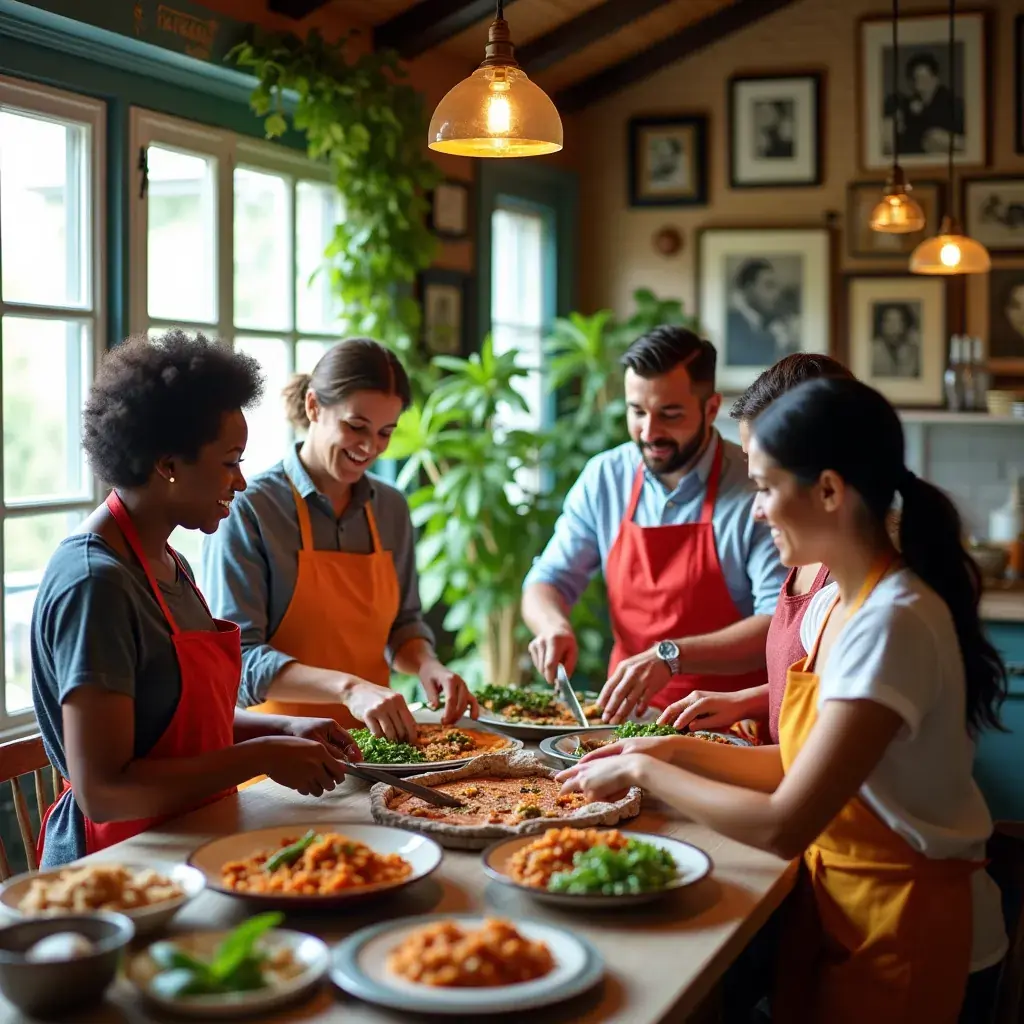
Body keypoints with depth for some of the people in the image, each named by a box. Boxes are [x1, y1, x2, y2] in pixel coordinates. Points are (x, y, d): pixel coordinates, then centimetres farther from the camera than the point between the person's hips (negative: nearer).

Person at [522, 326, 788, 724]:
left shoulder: (756, 492, -9)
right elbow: (545, 583, 11)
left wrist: (670, 656, -27)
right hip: (627, 714, 4)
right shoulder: (604, 478, 5)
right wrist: (554, 626, -11)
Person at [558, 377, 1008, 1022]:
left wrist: (645, 772, -18)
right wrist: (678, 751, -2)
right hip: (833, 893, 7)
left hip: (900, 916, -7)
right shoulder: (834, 602, 2)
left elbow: (783, 827, -29)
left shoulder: (891, 624, -26)